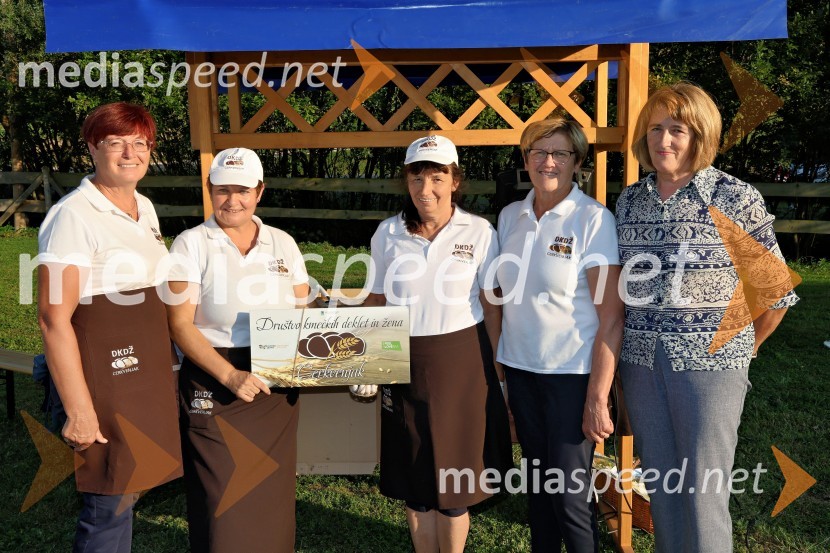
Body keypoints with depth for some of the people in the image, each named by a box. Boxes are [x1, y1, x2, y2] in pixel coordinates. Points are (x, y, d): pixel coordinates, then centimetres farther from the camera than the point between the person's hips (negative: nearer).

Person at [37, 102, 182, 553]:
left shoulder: (144, 208, 10)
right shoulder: (74, 216, -15)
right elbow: (54, 319, -19)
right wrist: (78, 410, -20)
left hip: (148, 373, 8)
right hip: (104, 378, -8)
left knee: (127, 491, 17)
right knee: (111, 504, 1)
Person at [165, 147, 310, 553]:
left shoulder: (283, 244, 8)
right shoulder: (191, 245, -4)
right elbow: (180, 325, -10)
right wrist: (230, 375, -20)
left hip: (276, 388, 4)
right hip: (214, 387, -4)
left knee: (272, 496, 12)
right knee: (223, 501, 1)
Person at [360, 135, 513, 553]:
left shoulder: (479, 232, -4)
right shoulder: (388, 233, 2)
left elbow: (492, 306, -1)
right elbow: (376, 302, 8)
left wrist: (497, 369, -2)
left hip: (462, 362, -2)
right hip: (404, 362, 2)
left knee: (454, 474, 7)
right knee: (413, 473, 13)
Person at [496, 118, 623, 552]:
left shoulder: (594, 219, -10)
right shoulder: (510, 216, 5)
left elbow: (611, 316, -12)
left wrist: (598, 398, -15)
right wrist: (495, 368, 8)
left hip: (571, 371, -5)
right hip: (520, 368, 5)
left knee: (569, 492, 0)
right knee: (537, 479, 15)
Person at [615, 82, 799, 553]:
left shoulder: (736, 198, -7)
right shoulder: (629, 200, 6)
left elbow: (776, 289, 0)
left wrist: (743, 347, 8)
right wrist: (638, 341, 9)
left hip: (709, 360, -4)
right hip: (642, 360, 4)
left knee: (704, 491, 3)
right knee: (659, 483, 15)